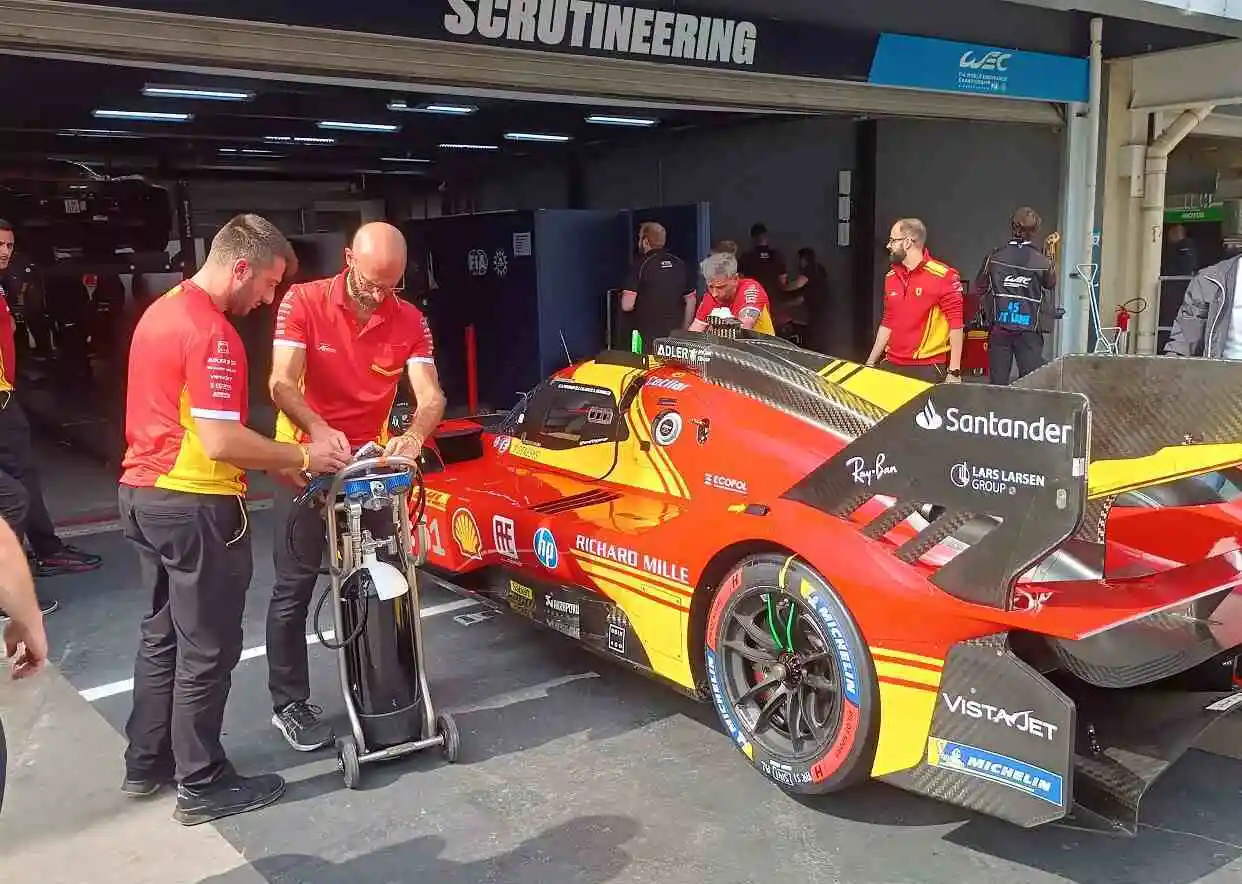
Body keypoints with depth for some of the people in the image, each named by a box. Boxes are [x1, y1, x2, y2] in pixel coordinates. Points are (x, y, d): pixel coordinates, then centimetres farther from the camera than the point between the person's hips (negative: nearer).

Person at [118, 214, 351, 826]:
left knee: (163, 635, 20)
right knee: (207, 650, 3)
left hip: (144, 494, 10)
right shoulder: (211, 331, -20)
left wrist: (279, 463, 13)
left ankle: (147, 763, 31)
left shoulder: (162, 311, 12)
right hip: (194, 505, -10)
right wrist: (303, 457, -12)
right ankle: (203, 786, 15)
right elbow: (220, 441, -26)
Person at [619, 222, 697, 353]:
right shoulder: (680, 264, 5)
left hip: (648, 338, -4)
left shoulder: (640, 266, -9)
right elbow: (691, 301, 10)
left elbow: (627, 306, -13)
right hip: (675, 336, 4)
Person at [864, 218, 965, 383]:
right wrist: (871, 362, 15)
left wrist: (954, 372, -14)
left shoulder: (943, 276, -9)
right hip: (892, 365, 6)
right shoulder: (891, 277, 11)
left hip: (928, 368, -6)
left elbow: (956, 324, -10)